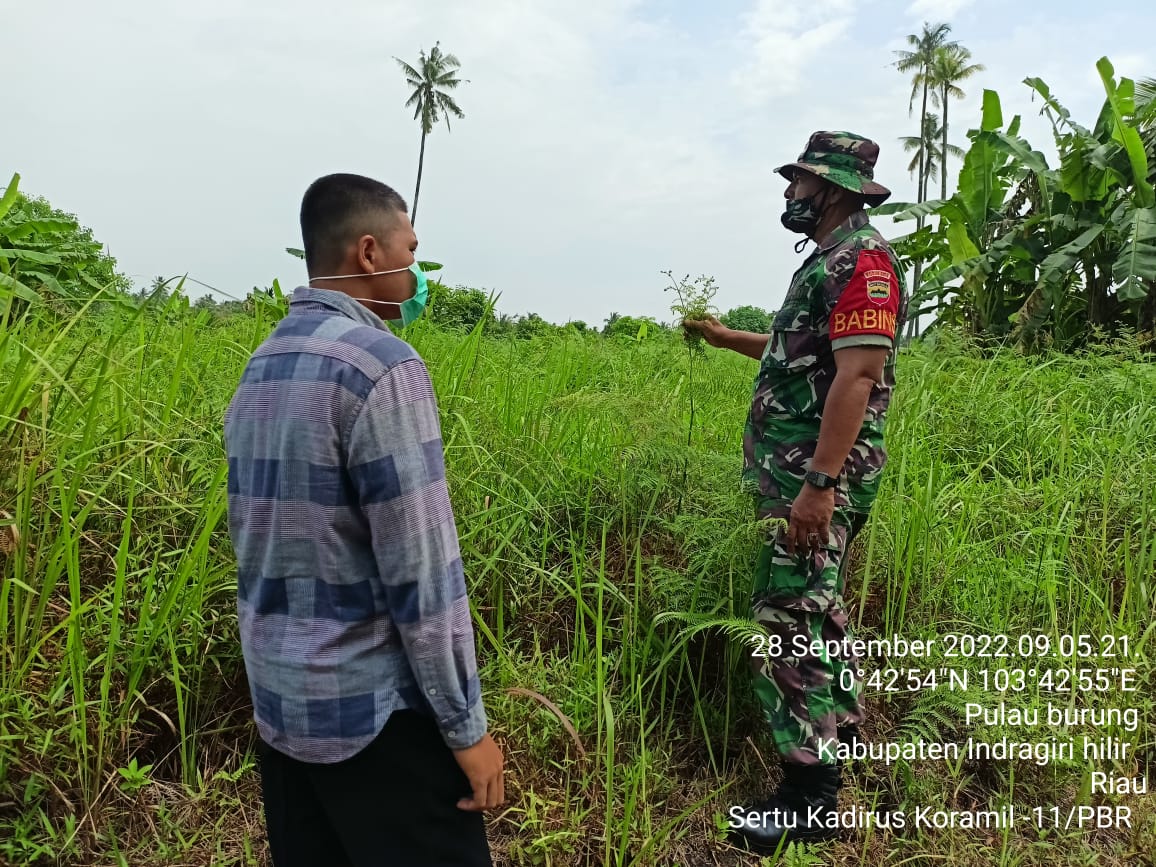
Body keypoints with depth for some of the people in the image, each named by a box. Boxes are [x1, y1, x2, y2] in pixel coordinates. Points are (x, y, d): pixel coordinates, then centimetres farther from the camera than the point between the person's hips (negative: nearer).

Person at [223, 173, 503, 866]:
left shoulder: (260, 368, 7)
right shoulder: (382, 365, -19)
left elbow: (257, 537, 13)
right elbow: (421, 569, -21)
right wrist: (466, 724, -12)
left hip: (279, 700, 8)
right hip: (372, 709, -8)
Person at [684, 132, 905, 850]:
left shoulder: (862, 259, -14)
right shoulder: (832, 259, 18)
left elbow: (857, 374, -23)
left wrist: (818, 484, -28)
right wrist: (727, 338, 31)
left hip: (819, 477, -10)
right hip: (804, 472, 10)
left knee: (791, 622, -8)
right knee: (817, 607, 18)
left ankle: (810, 797, 3)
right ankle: (839, 728, 34)